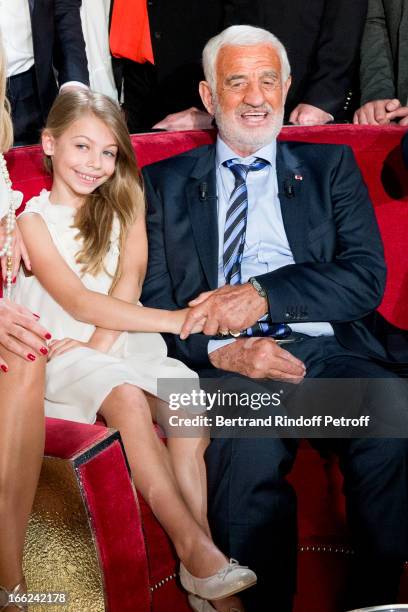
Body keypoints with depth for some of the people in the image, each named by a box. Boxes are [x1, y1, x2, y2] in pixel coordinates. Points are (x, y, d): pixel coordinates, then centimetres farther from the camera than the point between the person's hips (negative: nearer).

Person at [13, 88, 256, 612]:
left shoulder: (123, 203, 15)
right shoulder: (33, 219, 0)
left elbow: (129, 281, 0)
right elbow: (78, 302, -13)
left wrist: (100, 342, -18)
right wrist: (177, 320, -21)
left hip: (124, 338, 4)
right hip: (62, 352, -3)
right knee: (126, 398, -33)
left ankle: (200, 560, -26)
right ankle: (195, 547, -31)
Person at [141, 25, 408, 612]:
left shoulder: (331, 166, 20)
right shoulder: (165, 182, 19)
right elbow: (151, 299, 9)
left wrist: (264, 294, -10)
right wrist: (222, 349, -11)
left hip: (330, 351, 2)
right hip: (226, 365, -1)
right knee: (247, 446, -35)